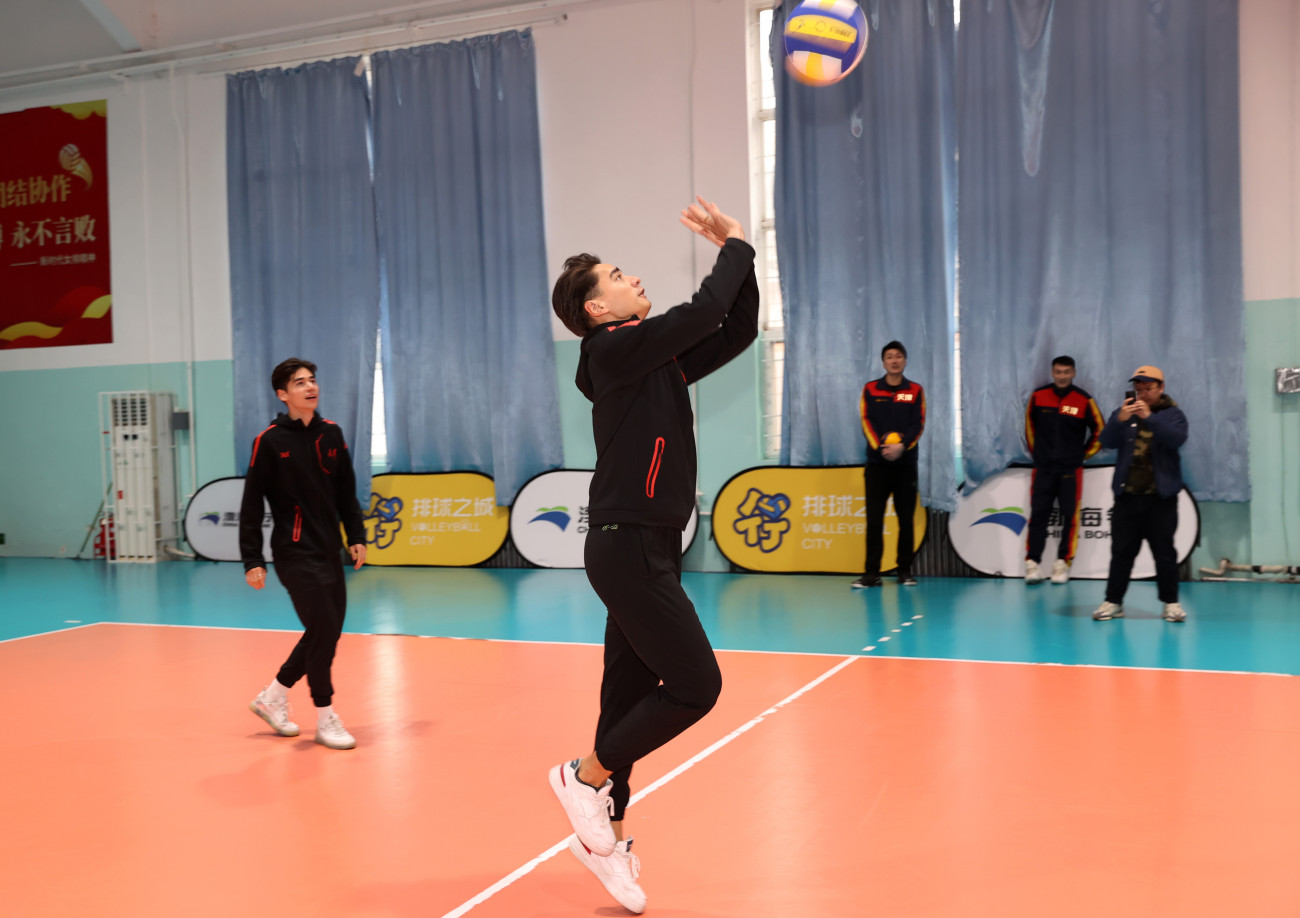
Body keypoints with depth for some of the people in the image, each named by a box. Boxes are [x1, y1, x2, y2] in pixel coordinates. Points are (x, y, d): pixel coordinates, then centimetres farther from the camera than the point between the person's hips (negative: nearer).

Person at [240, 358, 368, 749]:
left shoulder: (331, 434, 7)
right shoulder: (270, 441, -8)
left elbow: (346, 491, 14)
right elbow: (251, 504, -7)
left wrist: (356, 536, 7)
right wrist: (252, 560, -10)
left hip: (329, 552, 6)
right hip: (295, 554, -6)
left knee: (327, 632, 10)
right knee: (323, 630, -9)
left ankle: (272, 696, 30)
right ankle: (325, 718, 7)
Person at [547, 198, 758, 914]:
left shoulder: (661, 359, 15)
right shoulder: (615, 351, -11)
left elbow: (737, 330, 18)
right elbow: (704, 311, -19)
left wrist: (739, 253, 10)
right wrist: (735, 250, -3)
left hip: (647, 551, 9)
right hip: (627, 549, -9)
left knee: (631, 693, 12)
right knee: (697, 685, -9)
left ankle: (605, 831, 22)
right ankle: (585, 776, 6)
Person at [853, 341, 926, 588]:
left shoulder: (915, 390, 6)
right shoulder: (870, 390, 6)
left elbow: (918, 424, -1)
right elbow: (867, 422, -1)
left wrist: (902, 446, -17)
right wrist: (880, 447, -16)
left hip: (906, 463, 0)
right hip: (877, 463, 0)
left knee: (906, 519, 4)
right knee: (874, 519, -2)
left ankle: (905, 571, 11)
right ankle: (872, 573, 1)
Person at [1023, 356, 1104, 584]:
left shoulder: (1084, 400, -4)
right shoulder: (1038, 396, 1)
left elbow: (1099, 431, 5)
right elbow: (1029, 424, 16)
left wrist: (1083, 454, 6)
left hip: (1071, 470, -1)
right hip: (1043, 468, 1)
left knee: (1070, 516, -1)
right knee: (1038, 515, -1)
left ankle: (1062, 564, 6)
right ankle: (1032, 564, 1)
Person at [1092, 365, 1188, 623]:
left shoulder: (1172, 414, 3)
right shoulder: (1124, 412, 9)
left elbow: (1177, 439, -16)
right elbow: (1107, 441, -3)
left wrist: (1149, 417, -25)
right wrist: (1120, 420, -21)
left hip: (1160, 496, -2)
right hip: (1127, 495, 2)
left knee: (1164, 551, 2)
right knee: (1121, 550, 5)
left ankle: (1171, 602, 11)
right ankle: (1113, 601, 11)